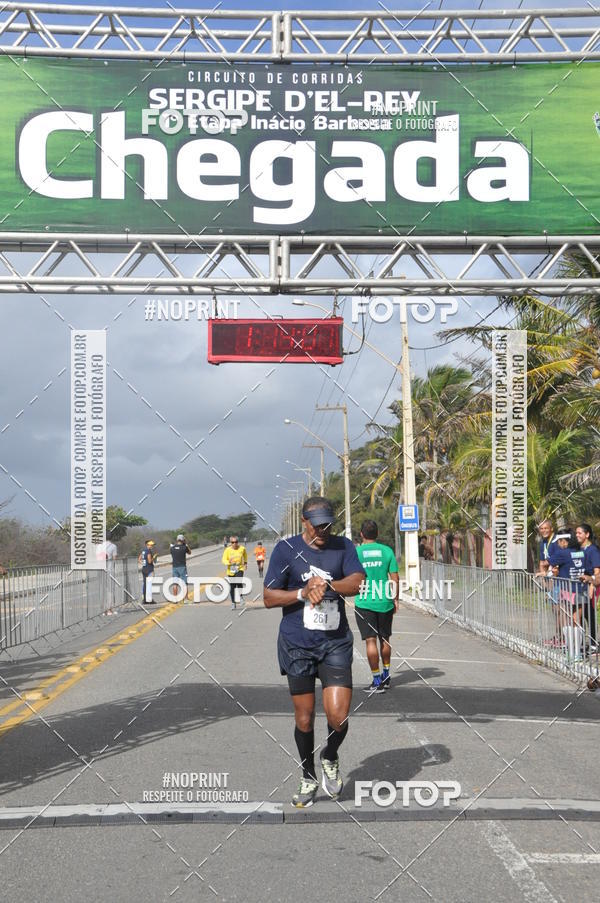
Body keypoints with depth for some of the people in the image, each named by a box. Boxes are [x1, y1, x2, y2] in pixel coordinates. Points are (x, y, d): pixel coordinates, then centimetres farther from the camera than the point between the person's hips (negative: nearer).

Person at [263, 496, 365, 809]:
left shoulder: (343, 546, 3)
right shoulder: (286, 549, -2)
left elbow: (357, 582, -11)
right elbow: (269, 597, -4)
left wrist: (326, 585, -24)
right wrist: (303, 593, -16)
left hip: (336, 643, 1)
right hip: (298, 645, -1)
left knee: (338, 716, -8)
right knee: (304, 718, 7)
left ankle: (330, 759, 25)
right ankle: (308, 778, 30)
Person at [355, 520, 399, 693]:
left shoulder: (356, 552, -3)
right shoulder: (387, 551, 1)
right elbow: (395, 578, 1)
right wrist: (395, 600, 10)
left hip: (364, 603, -2)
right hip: (385, 602, 3)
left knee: (371, 640, -3)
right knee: (385, 639, 16)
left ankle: (377, 681, -4)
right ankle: (386, 676, 28)